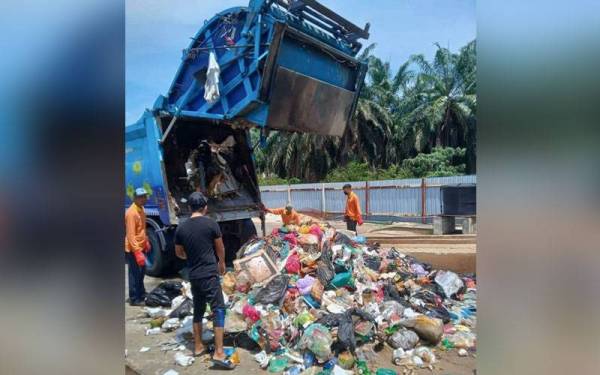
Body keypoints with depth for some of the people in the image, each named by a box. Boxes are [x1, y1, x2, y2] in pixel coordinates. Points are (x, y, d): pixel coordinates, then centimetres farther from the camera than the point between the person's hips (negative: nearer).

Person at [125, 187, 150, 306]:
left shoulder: (141, 209, 6)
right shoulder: (131, 212, -23)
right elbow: (130, 235, -27)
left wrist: (146, 241, 21)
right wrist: (137, 252, -29)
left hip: (140, 247, 10)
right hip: (133, 250, -10)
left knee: (142, 271, 20)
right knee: (134, 274, 0)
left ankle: (141, 294, 36)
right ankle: (134, 299, 12)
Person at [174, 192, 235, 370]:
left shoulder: (181, 228, 2)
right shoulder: (211, 223, -9)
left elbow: (179, 253, 14)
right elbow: (220, 248, 2)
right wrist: (222, 263, 20)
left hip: (193, 275, 5)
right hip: (210, 274, -5)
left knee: (198, 310, 19)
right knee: (218, 310, -2)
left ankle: (198, 346, 28)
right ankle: (219, 353, -6)